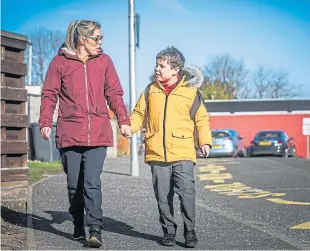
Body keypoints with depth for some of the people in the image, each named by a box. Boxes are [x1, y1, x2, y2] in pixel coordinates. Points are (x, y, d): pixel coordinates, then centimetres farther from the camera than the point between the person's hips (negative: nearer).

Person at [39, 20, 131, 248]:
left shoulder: (104, 61, 9)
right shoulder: (60, 62, 2)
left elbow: (114, 93, 12)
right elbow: (49, 94, 5)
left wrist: (123, 120, 4)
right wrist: (46, 122, -4)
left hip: (98, 134, 0)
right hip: (70, 133, 0)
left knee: (92, 182, -12)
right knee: (74, 184, 8)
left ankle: (95, 230, -11)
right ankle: (79, 227, 24)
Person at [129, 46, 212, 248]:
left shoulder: (190, 91, 1)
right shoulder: (151, 90, 9)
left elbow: (202, 118, 7)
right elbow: (139, 113, 14)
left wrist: (205, 141, -3)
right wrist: (129, 127, -5)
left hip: (183, 153, -3)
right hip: (157, 153, 3)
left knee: (186, 191, -12)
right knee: (163, 196, 7)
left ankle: (190, 231, 2)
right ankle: (169, 231, 20)